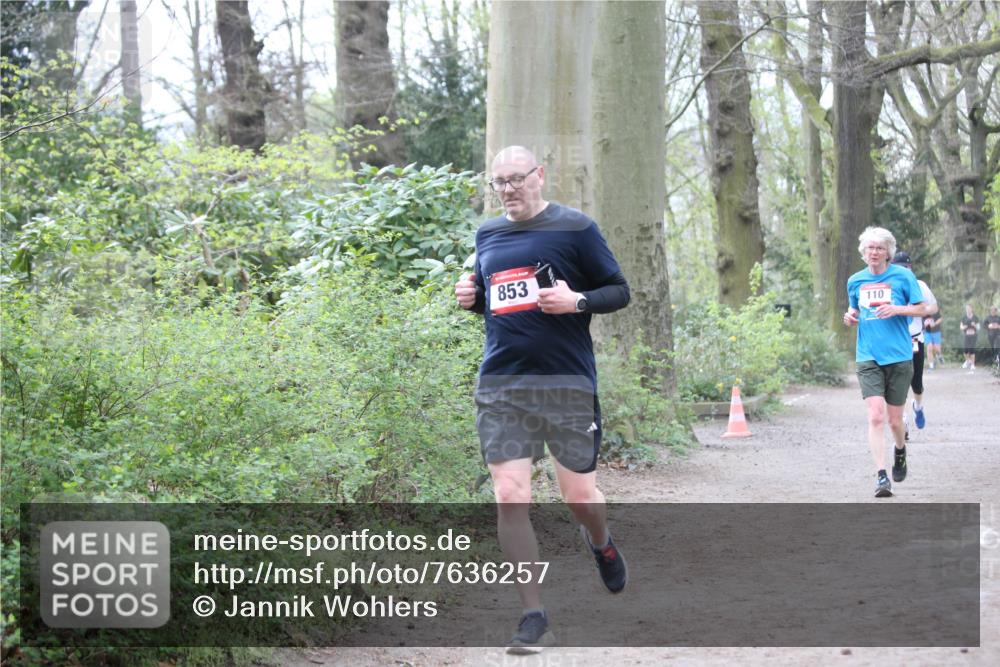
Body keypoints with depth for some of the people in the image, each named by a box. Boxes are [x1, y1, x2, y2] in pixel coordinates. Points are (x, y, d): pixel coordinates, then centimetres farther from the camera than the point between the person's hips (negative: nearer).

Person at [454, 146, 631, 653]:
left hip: (567, 382, -3)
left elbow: (619, 291, 1)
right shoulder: (487, 235, 13)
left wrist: (578, 300, -17)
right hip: (500, 386, 3)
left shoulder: (574, 228, -2)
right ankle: (533, 617, 2)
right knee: (509, 497, -7)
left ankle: (602, 544, 41)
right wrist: (470, 297, 3)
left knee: (578, 494, 3)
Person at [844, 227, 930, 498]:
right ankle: (881, 475, -14)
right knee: (875, 416, -14)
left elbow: (922, 309, 2)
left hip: (899, 357, -1)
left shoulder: (903, 276, 0)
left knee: (894, 420, 6)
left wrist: (896, 309, -15)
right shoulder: (855, 281, 9)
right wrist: (850, 317, 0)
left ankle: (900, 451, 40)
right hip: (868, 358, 1)